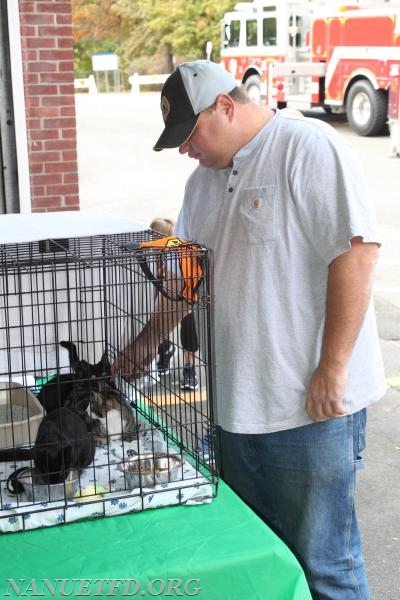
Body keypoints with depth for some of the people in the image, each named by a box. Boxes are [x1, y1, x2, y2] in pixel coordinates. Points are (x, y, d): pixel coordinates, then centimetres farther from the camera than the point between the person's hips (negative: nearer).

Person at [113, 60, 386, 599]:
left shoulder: (309, 147, -12)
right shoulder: (205, 178, 14)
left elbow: (357, 252, -19)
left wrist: (332, 368, -20)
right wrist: (147, 342, 17)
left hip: (313, 404, -8)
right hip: (236, 401, 8)